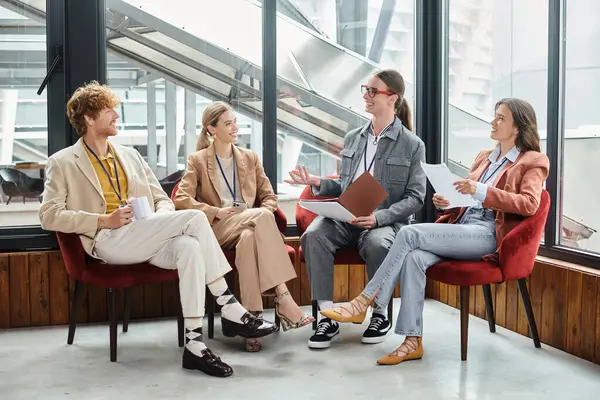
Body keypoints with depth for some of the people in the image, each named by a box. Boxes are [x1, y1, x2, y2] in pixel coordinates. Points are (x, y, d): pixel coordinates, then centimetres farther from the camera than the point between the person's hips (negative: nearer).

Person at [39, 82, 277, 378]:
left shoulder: (130, 155, 25)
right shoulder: (63, 163, 9)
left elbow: (162, 199, 23)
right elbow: (49, 216, -3)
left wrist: (161, 218, -3)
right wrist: (104, 220, -14)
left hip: (148, 240, 5)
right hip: (109, 241, -5)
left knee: (189, 247, -32)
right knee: (195, 218, -26)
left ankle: (194, 345, -34)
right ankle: (230, 310, -24)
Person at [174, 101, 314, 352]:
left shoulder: (250, 157, 24)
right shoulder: (198, 161, 12)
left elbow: (269, 197, 19)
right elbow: (181, 200, -1)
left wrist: (262, 217, -4)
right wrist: (216, 212, -14)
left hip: (251, 224, 3)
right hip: (219, 228, -3)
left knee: (249, 239, -39)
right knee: (261, 217, -37)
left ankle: (253, 317, -46)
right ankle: (283, 298, -42)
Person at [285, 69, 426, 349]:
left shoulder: (412, 145, 4)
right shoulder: (353, 138, 17)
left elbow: (415, 197, -2)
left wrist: (379, 217, -19)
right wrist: (318, 184, -1)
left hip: (386, 221, -3)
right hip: (346, 217, 4)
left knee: (377, 243, -38)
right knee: (313, 235, -28)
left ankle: (380, 315, -11)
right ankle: (328, 317, -21)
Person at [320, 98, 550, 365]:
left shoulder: (533, 162, 7)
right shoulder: (484, 157, 28)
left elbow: (529, 204, -10)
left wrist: (481, 190, -21)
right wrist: (446, 202, 5)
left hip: (488, 233, -6)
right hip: (460, 226, 6)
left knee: (410, 233, -27)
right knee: (413, 257, -28)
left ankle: (364, 301, -21)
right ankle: (413, 341, -27)